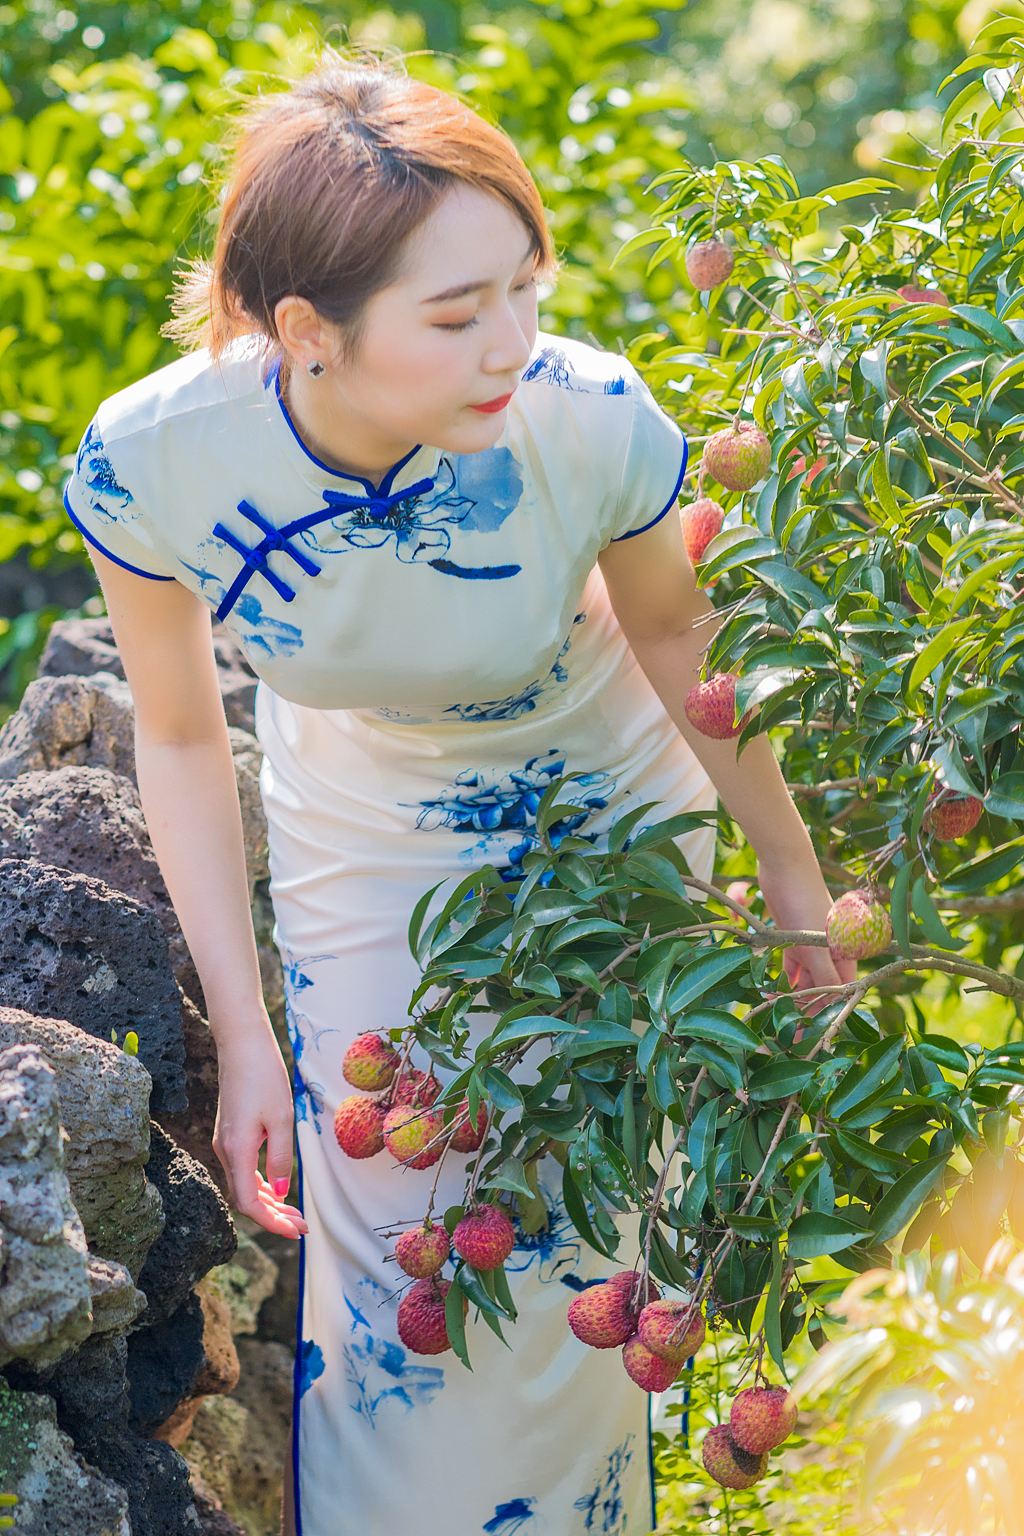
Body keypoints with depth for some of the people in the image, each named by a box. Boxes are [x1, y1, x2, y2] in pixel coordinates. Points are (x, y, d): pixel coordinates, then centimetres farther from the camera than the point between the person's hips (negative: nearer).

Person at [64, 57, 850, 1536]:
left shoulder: (595, 426, -33)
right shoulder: (148, 463, -31)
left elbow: (673, 635, -10)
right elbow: (181, 739, -12)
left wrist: (795, 881, 2)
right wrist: (244, 1037, -11)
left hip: (607, 823, 0)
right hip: (364, 843, 1)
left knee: (570, 1259, 5)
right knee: (393, 1257, 5)